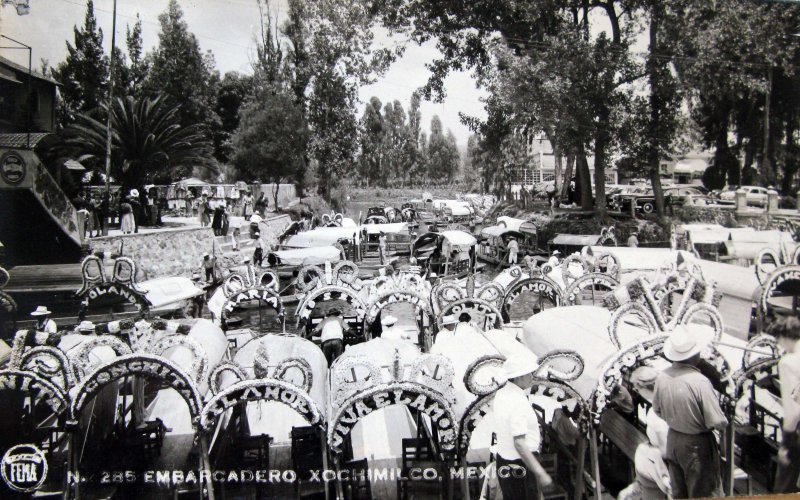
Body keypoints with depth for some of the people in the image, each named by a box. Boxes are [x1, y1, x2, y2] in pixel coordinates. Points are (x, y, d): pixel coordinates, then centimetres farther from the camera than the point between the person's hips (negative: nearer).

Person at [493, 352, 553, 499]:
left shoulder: (500, 393, 2)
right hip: (521, 465, -9)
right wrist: (541, 473, -27)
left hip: (503, 460, 9)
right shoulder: (518, 403, -26)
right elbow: (520, 444, -29)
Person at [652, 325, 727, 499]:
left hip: (673, 440, 5)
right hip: (697, 445, -5)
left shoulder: (662, 377, -11)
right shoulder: (699, 382, -29)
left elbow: (657, 410, 3)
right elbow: (718, 422, -22)